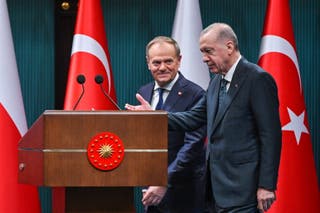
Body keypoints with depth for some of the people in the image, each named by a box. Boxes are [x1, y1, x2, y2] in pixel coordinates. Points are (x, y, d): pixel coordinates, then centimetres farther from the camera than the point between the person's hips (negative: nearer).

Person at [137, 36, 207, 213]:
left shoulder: (194, 95, -12)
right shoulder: (143, 93, 10)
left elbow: (192, 145, -18)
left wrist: (165, 182, -23)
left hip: (183, 192, -6)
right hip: (152, 187, 6)